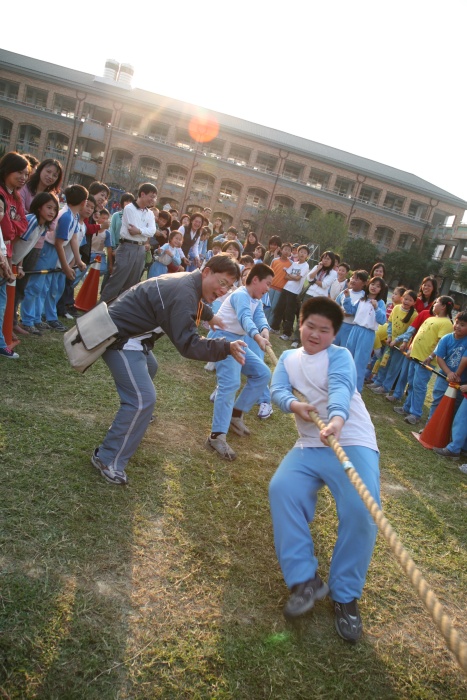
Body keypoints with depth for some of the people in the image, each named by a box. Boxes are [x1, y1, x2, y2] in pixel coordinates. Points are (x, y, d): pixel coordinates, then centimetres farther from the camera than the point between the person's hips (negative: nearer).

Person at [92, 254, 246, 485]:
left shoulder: (188, 282, 6)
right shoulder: (183, 293, -26)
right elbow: (187, 344, -32)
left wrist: (209, 315, 44)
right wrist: (226, 348, -37)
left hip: (127, 329, 11)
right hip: (119, 337, -11)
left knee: (147, 368, 35)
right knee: (143, 398, -18)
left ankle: (133, 415, 57)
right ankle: (108, 459, -8)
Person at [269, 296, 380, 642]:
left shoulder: (339, 356, -4)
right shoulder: (289, 358, 14)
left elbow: (341, 387, -24)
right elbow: (277, 390, 0)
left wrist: (337, 419, -45)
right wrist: (293, 404, -24)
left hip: (353, 442, -4)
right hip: (310, 445, 4)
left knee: (361, 511, -23)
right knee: (282, 488, -21)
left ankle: (346, 595, -1)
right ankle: (305, 579, -8)